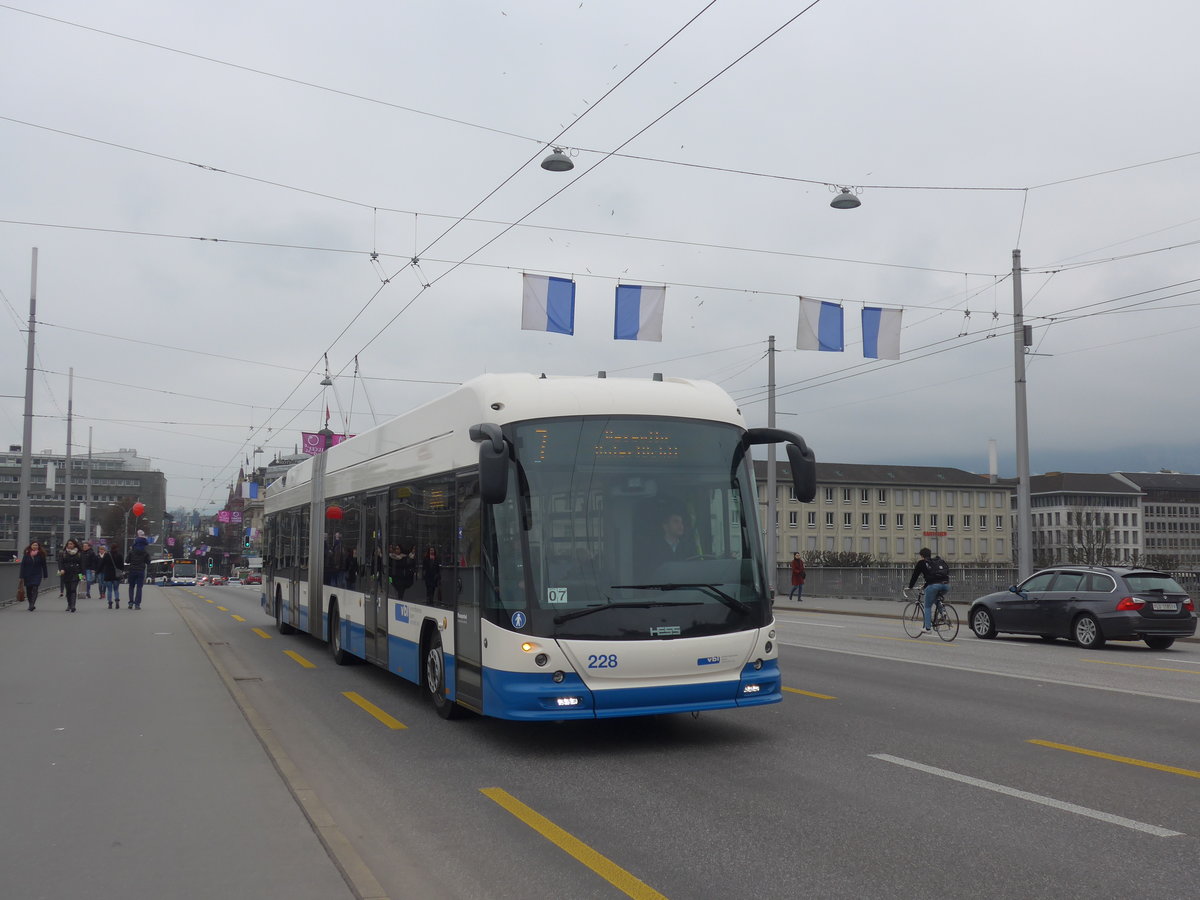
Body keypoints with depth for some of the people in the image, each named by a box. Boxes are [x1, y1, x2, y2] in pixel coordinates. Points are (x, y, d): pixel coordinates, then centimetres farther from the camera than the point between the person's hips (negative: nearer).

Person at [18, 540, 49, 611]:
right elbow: (22, 565, 1)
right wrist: (22, 576, -3)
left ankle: (32, 605, -20)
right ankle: (31, 605, 21)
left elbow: (44, 565, 5)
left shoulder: (41, 554, 0)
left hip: (37, 575, -2)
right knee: (28, 590, 8)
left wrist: (45, 575, 5)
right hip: (27, 575, 2)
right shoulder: (26, 554, 1)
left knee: (35, 589, -15)